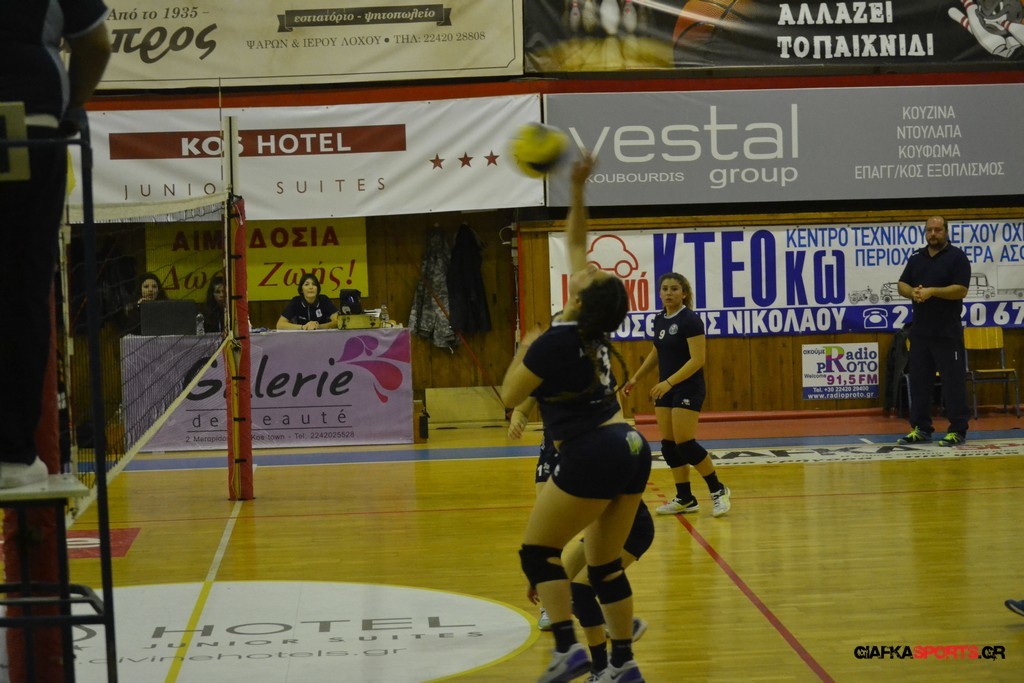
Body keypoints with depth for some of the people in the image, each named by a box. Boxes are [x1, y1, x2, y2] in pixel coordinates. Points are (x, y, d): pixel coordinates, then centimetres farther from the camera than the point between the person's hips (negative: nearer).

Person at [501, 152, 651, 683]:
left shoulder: (555, 342, -10)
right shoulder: (596, 326, 8)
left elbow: (510, 396, -1)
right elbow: (575, 245, 19)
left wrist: (523, 352, 12)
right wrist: (576, 191, 19)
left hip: (591, 457, -8)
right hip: (631, 450, 8)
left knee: (537, 552, 3)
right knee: (605, 565, 13)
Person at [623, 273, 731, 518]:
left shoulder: (690, 320, -14)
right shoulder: (659, 320, 9)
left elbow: (697, 359, -20)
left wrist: (669, 382, -26)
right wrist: (636, 378, 21)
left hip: (687, 388, -8)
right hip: (665, 389, 8)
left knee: (685, 444, -12)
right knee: (668, 445, 4)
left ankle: (718, 491, 2)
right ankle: (685, 499, 12)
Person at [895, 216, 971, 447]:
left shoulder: (957, 257, -4)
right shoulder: (916, 258, 13)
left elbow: (961, 290, -13)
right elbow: (901, 285, 11)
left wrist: (932, 291, -22)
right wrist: (912, 292, -11)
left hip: (948, 332, -6)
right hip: (920, 331, 6)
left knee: (953, 382, -4)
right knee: (919, 380, 8)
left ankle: (958, 430, 1)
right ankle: (921, 428, 15)